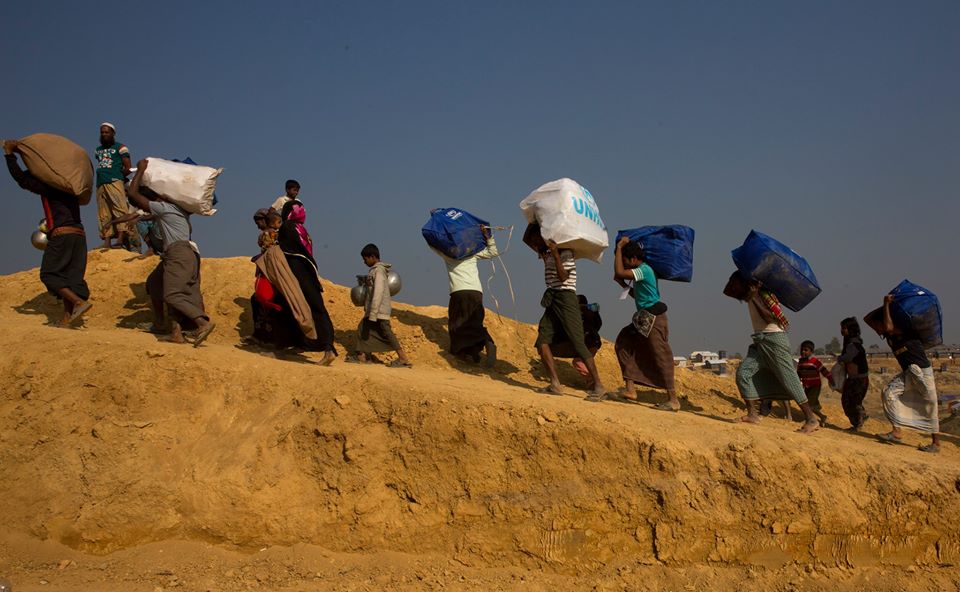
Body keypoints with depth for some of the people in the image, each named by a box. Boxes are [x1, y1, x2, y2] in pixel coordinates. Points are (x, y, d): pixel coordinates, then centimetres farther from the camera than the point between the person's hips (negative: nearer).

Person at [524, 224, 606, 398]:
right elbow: (526, 239, 25)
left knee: (578, 345, -13)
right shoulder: (545, 252, 17)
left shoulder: (565, 253, -6)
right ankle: (555, 385, -9)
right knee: (542, 341, -7)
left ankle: (599, 386, -13)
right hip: (552, 301, 8)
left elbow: (562, 276, -18)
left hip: (566, 298, -8)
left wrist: (556, 254, -25)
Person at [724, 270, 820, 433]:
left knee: (790, 381, -7)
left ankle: (812, 420, -4)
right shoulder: (749, 295, 13)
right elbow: (727, 291, 10)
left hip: (774, 339, -8)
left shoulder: (763, 293, -9)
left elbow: (771, 318, -19)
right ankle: (753, 414, -4)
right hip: (760, 342, 8)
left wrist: (754, 296, -18)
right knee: (743, 372, -5)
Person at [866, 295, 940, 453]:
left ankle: (936, 443, 5)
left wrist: (887, 305, -25)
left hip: (922, 370, -8)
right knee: (889, 393, -7)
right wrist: (885, 305, 2)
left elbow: (889, 327, -35)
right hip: (907, 372, 8)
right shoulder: (887, 335, 7)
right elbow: (867, 318, 11)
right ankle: (897, 431, -9)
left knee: (929, 406, -2)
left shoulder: (903, 331, -15)